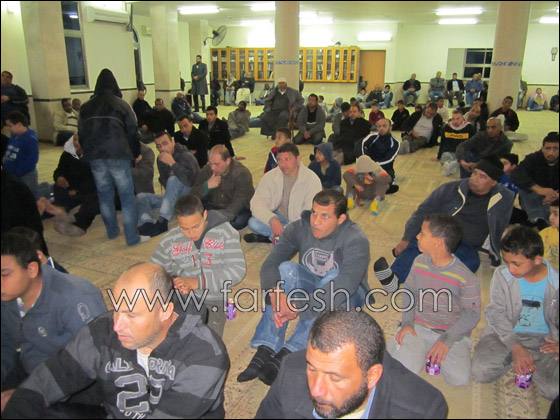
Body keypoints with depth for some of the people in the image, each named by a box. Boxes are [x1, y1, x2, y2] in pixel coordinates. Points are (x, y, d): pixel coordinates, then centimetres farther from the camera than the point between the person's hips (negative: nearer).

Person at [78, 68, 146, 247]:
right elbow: (132, 131, 3)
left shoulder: (86, 107, 14)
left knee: (104, 194, 16)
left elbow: (81, 134, 16)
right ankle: (132, 237, 1)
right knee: (127, 195, 0)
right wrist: (136, 154, 15)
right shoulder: (121, 104, 4)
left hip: (94, 156, 4)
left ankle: (112, 231, 29)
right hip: (118, 154, -4)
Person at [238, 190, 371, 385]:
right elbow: (270, 264, -21)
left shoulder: (356, 241, -25)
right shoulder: (299, 228, -14)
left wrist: (298, 307, -45)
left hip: (348, 299, -3)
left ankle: (285, 355, -37)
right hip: (309, 286, 3)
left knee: (334, 276, -36)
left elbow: (345, 286, -39)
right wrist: (275, 293, -42)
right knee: (287, 269, -28)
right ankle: (265, 352, -32)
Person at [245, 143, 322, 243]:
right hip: (276, 218, 2)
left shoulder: (312, 179, -16)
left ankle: (269, 237, -15)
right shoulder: (270, 177, -7)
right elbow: (257, 204, -14)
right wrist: (272, 220, -34)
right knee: (253, 223, -24)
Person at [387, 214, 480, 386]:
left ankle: (439, 350, 5)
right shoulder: (419, 262, -3)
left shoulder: (467, 279, -18)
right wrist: (407, 323, -3)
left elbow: (472, 315, -11)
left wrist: (447, 340, -17)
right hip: (419, 328, 1)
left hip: (452, 333, -1)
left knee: (459, 378, -21)